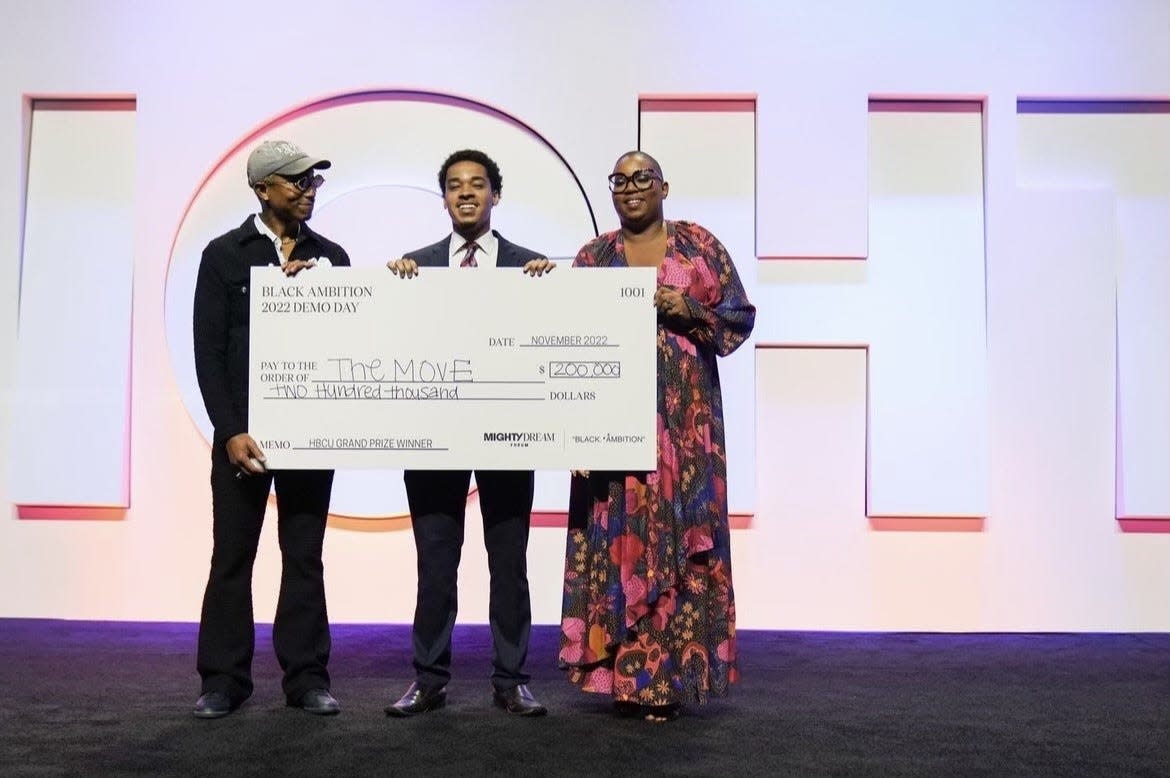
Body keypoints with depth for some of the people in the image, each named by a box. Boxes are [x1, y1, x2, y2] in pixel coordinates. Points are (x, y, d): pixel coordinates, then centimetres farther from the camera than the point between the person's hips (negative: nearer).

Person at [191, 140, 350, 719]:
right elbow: (209, 350, -2)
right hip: (242, 429, -2)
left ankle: (306, 677, 16)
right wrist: (230, 430, -10)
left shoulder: (329, 257, 9)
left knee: (305, 556, 7)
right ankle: (223, 679, 17)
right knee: (231, 556, 5)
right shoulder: (225, 254, 2)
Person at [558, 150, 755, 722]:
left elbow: (741, 315, 5)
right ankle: (624, 672, 7)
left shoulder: (700, 245, 8)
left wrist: (692, 311, -12)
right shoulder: (593, 257, 12)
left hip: (684, 415, -1)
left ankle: (669, 673, 5)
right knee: (618, 532, -2)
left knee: (679, 530, -3)